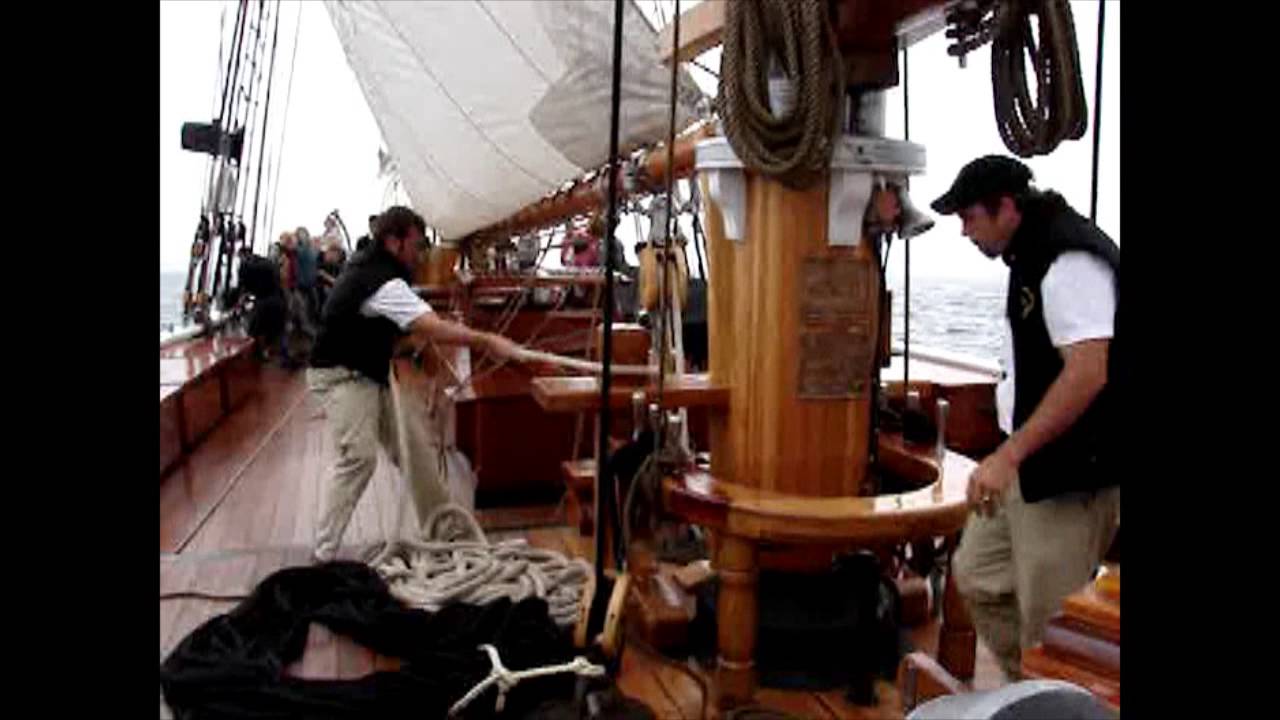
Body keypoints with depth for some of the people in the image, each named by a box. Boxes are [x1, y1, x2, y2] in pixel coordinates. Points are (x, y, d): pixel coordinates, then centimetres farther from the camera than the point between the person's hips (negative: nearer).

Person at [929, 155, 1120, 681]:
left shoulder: (1070, 260, -19)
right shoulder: (1034, 252, 13)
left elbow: (1088, 374, -27)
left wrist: (1007, 456, -26)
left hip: (1073, 474, -10)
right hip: (1030, 464, 10)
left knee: (1049, 621, 0)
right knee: (979, 576, 17)